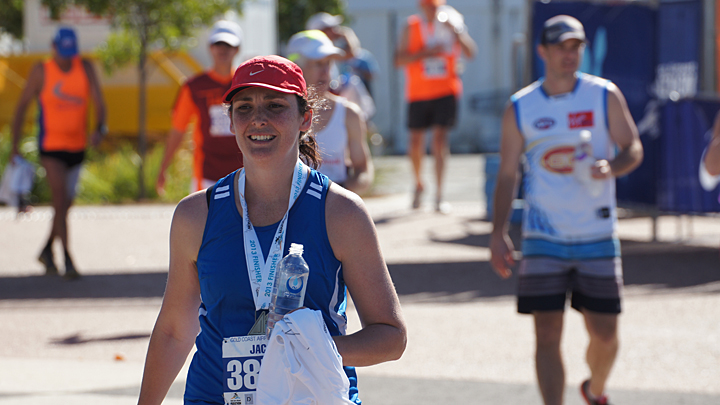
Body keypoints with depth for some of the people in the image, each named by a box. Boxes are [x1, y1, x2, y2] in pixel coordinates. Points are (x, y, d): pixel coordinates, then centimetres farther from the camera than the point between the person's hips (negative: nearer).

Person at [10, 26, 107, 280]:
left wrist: (100, 128, -25)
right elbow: (22, 106, -1)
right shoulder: (41, 71, -7)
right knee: (61, 200, -16)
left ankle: (47, 251, 33)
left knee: (66, 203, 14)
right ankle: (68, 261, -16)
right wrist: (15, 147, -2)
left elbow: (98, 101, -4)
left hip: (77, 147, 4)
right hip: (51, 146, -4)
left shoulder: (85, 68, 1)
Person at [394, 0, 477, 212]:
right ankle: (418, 185, 31)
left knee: (440, 138, -11)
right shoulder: (411, 27, 2)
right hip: (418, 92, 1)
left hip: (446, 90, -1)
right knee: (416, 140, 5)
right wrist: (425, 53, -16)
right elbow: (400, 60, -4)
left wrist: (456, 31, -17)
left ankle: (439, 195, -10)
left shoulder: (452, 25, 4)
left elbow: (471, 53, -4)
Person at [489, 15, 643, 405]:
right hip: (543, 240, 0)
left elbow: (634, 149, 4)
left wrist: (611, 167, -18)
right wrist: (498, 234, -2)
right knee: (547, 336, -7)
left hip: (598, 238, 0)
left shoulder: (605, 96, 1)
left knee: (604, 334, 6)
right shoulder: (520, 108, 2)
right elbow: (507, 174, 6)